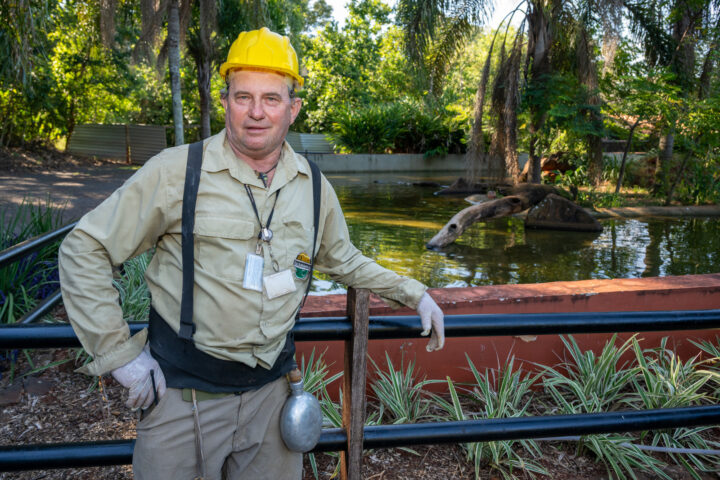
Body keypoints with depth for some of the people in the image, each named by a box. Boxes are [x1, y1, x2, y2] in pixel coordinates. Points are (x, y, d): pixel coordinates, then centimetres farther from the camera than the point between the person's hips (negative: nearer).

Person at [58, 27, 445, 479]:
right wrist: (119, 352, -10)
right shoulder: (177, 171, -11)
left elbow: (343, 260, 19)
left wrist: (413, 293, 16)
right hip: (183, 391, -3)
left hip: (270, 389, 4)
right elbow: (85, 250, -6)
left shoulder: (313, 186, 3)